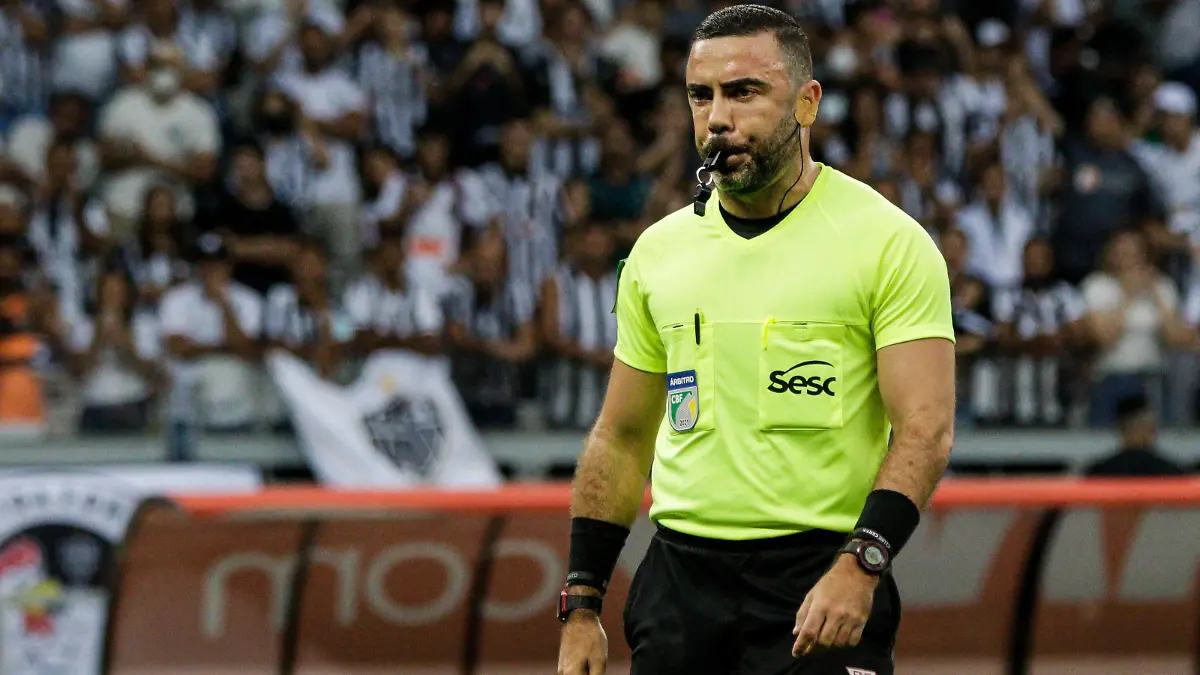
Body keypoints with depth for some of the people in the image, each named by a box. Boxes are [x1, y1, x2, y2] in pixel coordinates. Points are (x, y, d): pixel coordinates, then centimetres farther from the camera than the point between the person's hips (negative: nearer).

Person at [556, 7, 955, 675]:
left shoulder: (887, 241, -4)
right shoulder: (659, 251, 11)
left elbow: (926, 430, -10)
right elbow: (621, 438, 17)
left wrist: (859, 566, -23)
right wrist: (582, 604, 11)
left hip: (820, 592, -4)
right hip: (680, 583, 4)